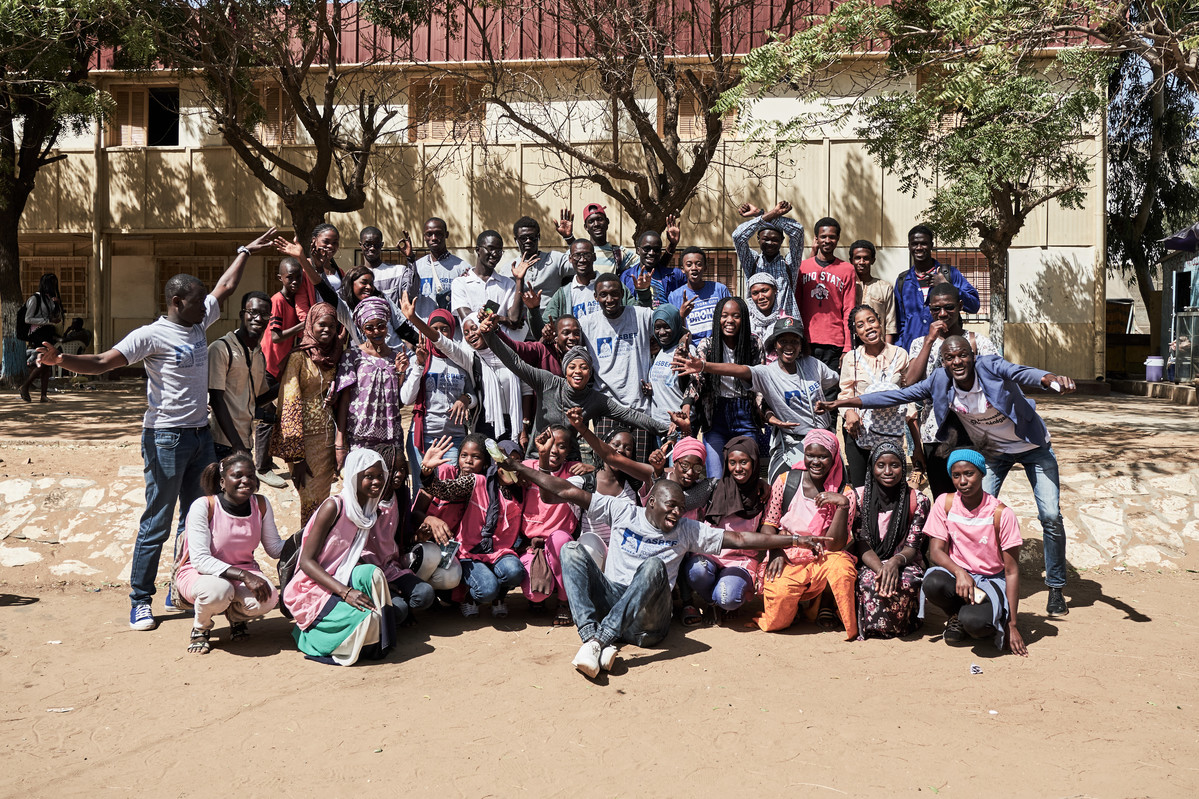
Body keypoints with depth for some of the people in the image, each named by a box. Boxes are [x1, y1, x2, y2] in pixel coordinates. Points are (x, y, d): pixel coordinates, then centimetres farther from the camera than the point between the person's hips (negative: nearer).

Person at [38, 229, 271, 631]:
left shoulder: (198, 323, 10)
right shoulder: (152, 335, -11)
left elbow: (226, 287, 21)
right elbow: (102, 362, -16)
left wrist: (246, 251, 28)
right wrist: (60, 359, -32)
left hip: (201, 435, 7)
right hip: (166, 437, -7)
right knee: (156, 523, -2)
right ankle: (140, 600, 9)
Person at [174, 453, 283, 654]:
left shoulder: (261, 505, -5)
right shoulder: (203, 507, -20)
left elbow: (275, 548, 1)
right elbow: (200, 559, -24)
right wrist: (244, 576, -35)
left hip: (244, 569, 4)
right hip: (199, 573, -4)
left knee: (267, 599, -29)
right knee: (218, 591, -40)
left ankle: (236, 616, 10)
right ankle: (200, 628, -2)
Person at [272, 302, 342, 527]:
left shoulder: (333, 356, 11)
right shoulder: (299, 357, -7)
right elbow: (289, 404, -10)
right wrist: (295, 455, -15)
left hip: (327, 437, 5)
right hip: (306, 438, -5)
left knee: (322, 499, 8)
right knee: (311, 501, -2)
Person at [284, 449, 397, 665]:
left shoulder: (371, 512, 6)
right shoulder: (333, 507, -17)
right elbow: (307, 561, -19)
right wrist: (345, 592, -31)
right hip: (313, 589, -6)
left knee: (372, 573, -26)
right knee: (366, 620, -29)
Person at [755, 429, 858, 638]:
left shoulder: (843, 493, -2)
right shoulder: (786, 481, 0)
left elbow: (835, 545, -10)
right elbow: (768, 524, 4)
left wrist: (843, 505, -21)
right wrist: (776, 552, -15)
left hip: (823, 559, 0)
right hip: (787, 559, 0)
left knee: (841, 566, -37)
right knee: (776, 620, -26)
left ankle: (821, 603, -2)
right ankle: (792, 605, 13)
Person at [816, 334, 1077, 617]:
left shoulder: (990, 367, -28)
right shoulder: (940, 382, -16)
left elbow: (1022, 373, -47)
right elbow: (898, 395, -13)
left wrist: (1050, 379, -71)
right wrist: (843, 402, -17)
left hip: (1032, 446, -3)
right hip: (992, 452, 3)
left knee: (1051, 515, -7)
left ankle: (1056, 587, 11)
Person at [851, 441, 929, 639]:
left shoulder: (917, 501, 0)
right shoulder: (859, 497, 0)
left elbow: (913, 547, -4)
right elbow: (862, 544, -6)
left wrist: (896, 561, -30)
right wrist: (880, 568, -28)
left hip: (903, 564, 0)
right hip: (868, 565, 0)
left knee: (905, 583, -37)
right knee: (869, 582, -36)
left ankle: (901, 624, -6)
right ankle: (873, 624, -7)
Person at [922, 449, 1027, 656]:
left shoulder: (1002, 514, -13)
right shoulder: (944, 503, -6)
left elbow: (1012, 571, -11)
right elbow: (936, 551, -7)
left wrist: (1012, 625, -14)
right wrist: (959, 572, -30)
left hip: (991, 579, -2)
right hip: (956, 574, 2)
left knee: (974, 621, -34)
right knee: (933, 583, -34)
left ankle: (995, 622, 5)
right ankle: (957, 616, 0)